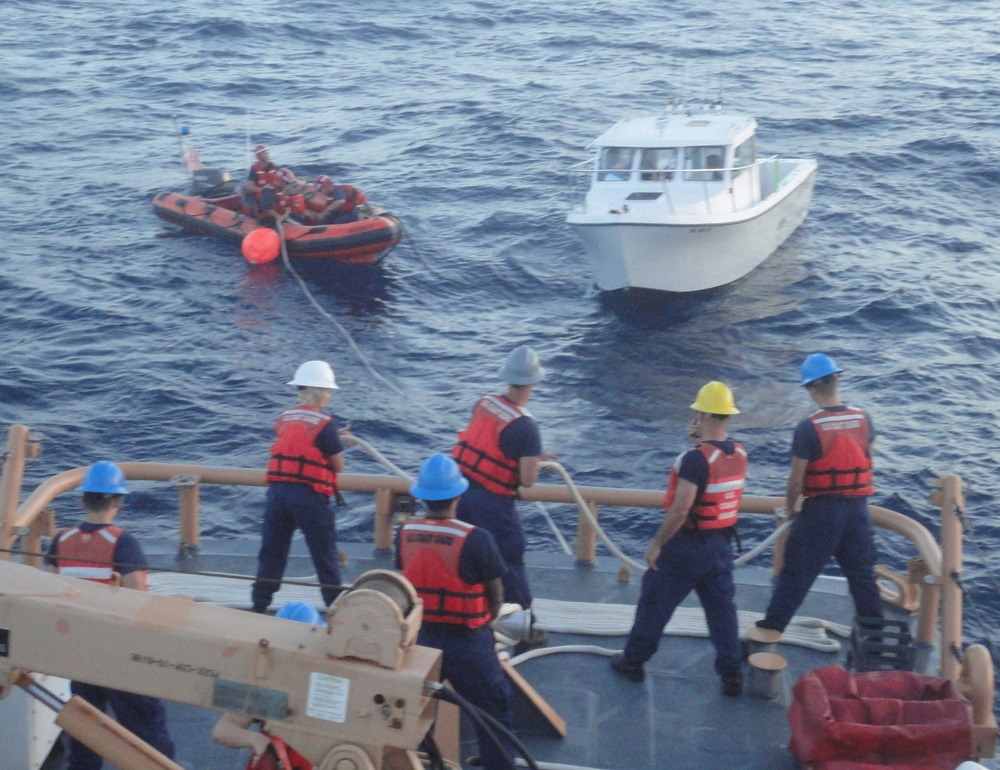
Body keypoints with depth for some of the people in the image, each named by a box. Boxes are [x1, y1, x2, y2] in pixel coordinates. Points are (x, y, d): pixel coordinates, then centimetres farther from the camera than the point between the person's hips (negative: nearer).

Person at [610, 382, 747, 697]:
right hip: (722, 544, 6)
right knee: (722, 609, 14)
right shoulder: (739, 453, -3)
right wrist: (702, 441, 8)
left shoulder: (695, 458, -24)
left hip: (687, 545, -6)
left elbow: (680, 509, -25)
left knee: (654, 603, 11)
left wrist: (656, 544, -16)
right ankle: (732, 674, 15)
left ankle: (633, 661, 24)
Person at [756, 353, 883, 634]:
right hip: (858, 509, 4)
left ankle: (769, 628, 13)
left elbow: (796, 479, -11)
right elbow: (867, 463, 10)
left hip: (821, 511, -4)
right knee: (863, 574, 17)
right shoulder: (863, 420, -3)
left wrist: (790, 507, 6)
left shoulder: (808, 428, -16)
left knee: (795, 574, 6)